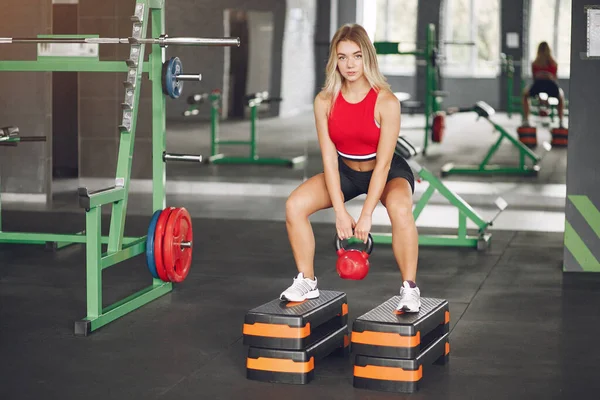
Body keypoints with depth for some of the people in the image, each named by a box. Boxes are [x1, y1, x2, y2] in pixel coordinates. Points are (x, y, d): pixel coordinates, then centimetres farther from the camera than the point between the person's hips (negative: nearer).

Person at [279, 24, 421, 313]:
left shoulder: (386, 102, -24)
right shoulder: (325, 101, -15)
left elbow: (383, 163, -24)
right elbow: (329, 158, -14)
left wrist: (366, 215, -28)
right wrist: (340, 212, -21)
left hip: (387, 172, -4)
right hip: (345, 171, 4)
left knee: (400, 210, -36)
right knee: (295, 205, -17)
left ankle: (409, 289, -20)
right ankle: (306, 282, 1)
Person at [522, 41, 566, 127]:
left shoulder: (534, 63, 23)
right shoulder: (554, 63, 24)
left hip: (538, 84, -1)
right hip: (551, 85, 1)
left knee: (525, 95, 34)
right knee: (561, 96, 37)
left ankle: (526, 120, 21)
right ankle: (560, 121, 25)